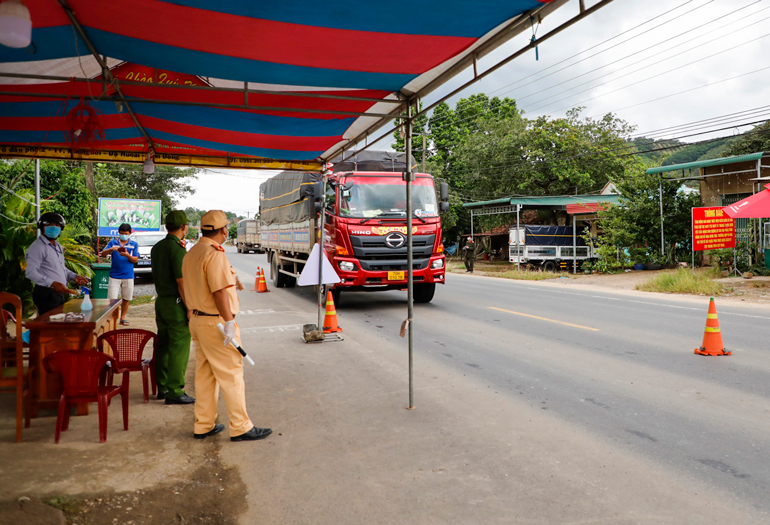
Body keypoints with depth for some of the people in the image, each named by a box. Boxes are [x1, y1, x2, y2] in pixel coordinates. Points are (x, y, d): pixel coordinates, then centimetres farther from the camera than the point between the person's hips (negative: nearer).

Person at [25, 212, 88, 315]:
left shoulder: (58, 246, 18)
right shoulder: (38, 247, -11)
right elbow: (30, 272, -22)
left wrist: (74, 277, 10)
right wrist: (52, 283, -32)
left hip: (60, 293, 9)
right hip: (46, 294, -9)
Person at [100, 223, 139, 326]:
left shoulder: (134, 244, 7)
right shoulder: (113, 243, 7)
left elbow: (135, 259, 0)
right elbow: (103, 254, -2)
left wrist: (127, 255, -20)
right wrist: (111, 249, -22)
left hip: (128, 276, 1)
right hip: (114, 275, -1)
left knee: (126, 299, 8)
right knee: (111, 298, -4)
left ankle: (122, 318, 21)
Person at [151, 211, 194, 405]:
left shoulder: (157, 247, 10)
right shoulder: (177, 249, -17)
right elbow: (181, 282, -20)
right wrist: (190, 308, -17)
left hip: (161, 301, 9)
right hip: (176, 304, -9)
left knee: (164, 346, 15)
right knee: (179, 349, -3)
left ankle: (162, 387, 23)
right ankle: (175, 392, 0)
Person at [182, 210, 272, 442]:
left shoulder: (191, 253, 12)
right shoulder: (215, 255, -18)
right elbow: (219, 292, -23)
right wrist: (229, 322, -21)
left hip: (197, 319, 10)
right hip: (215, 322, -10)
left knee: (205, 374, 14)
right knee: (231, 375, -3)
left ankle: (203, 425, 21)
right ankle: (240, 428, 3)